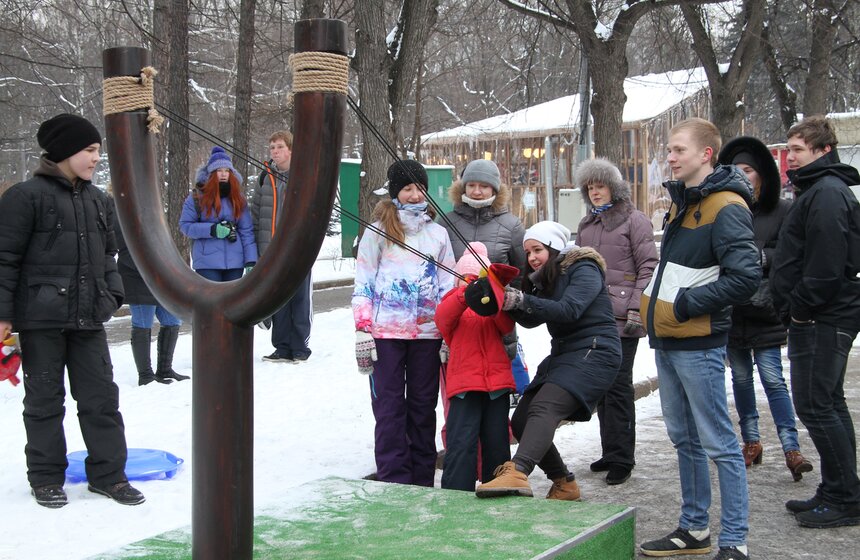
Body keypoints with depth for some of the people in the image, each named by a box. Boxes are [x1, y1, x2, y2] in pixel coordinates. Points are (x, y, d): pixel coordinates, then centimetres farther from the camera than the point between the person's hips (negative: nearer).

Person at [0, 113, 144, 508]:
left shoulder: (98, 200, 11)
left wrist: (112, 295, 11)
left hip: (89, 317, 6)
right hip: (41, 316, -5)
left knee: (101, 397, 7)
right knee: (45, 400, 6)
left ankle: (108, 474, 17)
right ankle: (46, 478, 18)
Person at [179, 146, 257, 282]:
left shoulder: (238, 199, 8)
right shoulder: (197, 197, 0)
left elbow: (247, 231, 5)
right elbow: (185, 225, -2)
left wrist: (251, 261, -3)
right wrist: (212, 230, -16)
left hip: (235, 261, 4)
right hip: (207, 262, -3)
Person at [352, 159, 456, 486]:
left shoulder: (439, 233, 13)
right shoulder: (378, 231, 4)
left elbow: (448, 287, 13)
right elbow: (363, 284, 1)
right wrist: (362, 330, -7)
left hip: (427, 333, 3)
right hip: (386, 333, -3)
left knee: (423, 407, 8)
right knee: (389, 407, -2)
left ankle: (422, 482, 16)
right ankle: (393, 481, 3)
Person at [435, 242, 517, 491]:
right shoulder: (453, 301, 11)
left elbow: (507, 327, -1)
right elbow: (443, 316, -14)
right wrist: (467, 293, -30)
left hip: (497, 379, 3)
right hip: (464, 382, -3)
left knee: (497, 443, 7)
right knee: (462, 443, -10)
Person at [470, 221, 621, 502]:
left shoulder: (584, 270, -5)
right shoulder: (544, 280, 20)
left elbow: (569, 309, -22)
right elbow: (532, 320, 7)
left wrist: (521, 301, -30)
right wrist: (508, 300, -12)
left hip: (594, 353, -9)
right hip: (563, 353, 9)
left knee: (544, 409, -30)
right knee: (521, 421, 2)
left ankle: (517, 473, -50)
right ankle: (565, 484, 14)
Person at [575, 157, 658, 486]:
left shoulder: (633, 220, -2)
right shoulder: (586, 225, 18)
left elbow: (648, 267, -7)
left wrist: (635, 308, -15)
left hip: (621, 320, -7)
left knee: (618, 385, -7)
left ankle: (621, 458, -1)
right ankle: (610, 451, 22)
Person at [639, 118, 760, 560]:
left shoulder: (726, 208, -14)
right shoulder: (682, 203, 15)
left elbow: (746, 276, -23)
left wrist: (686, 304, -18)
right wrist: (656, 307, 12)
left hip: (698, 345, -9)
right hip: (667, 341, 10)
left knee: (718, 444, -3)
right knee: (684, 439, 17)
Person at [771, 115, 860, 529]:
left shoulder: (827, 193, -15)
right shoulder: (818, 189, 19)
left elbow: (826, 263, -24)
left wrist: (800, 306, -15)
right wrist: (795, 309, 16)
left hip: (822, 319, -11)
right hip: (824, 318, 11)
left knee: (815, 405, -8)